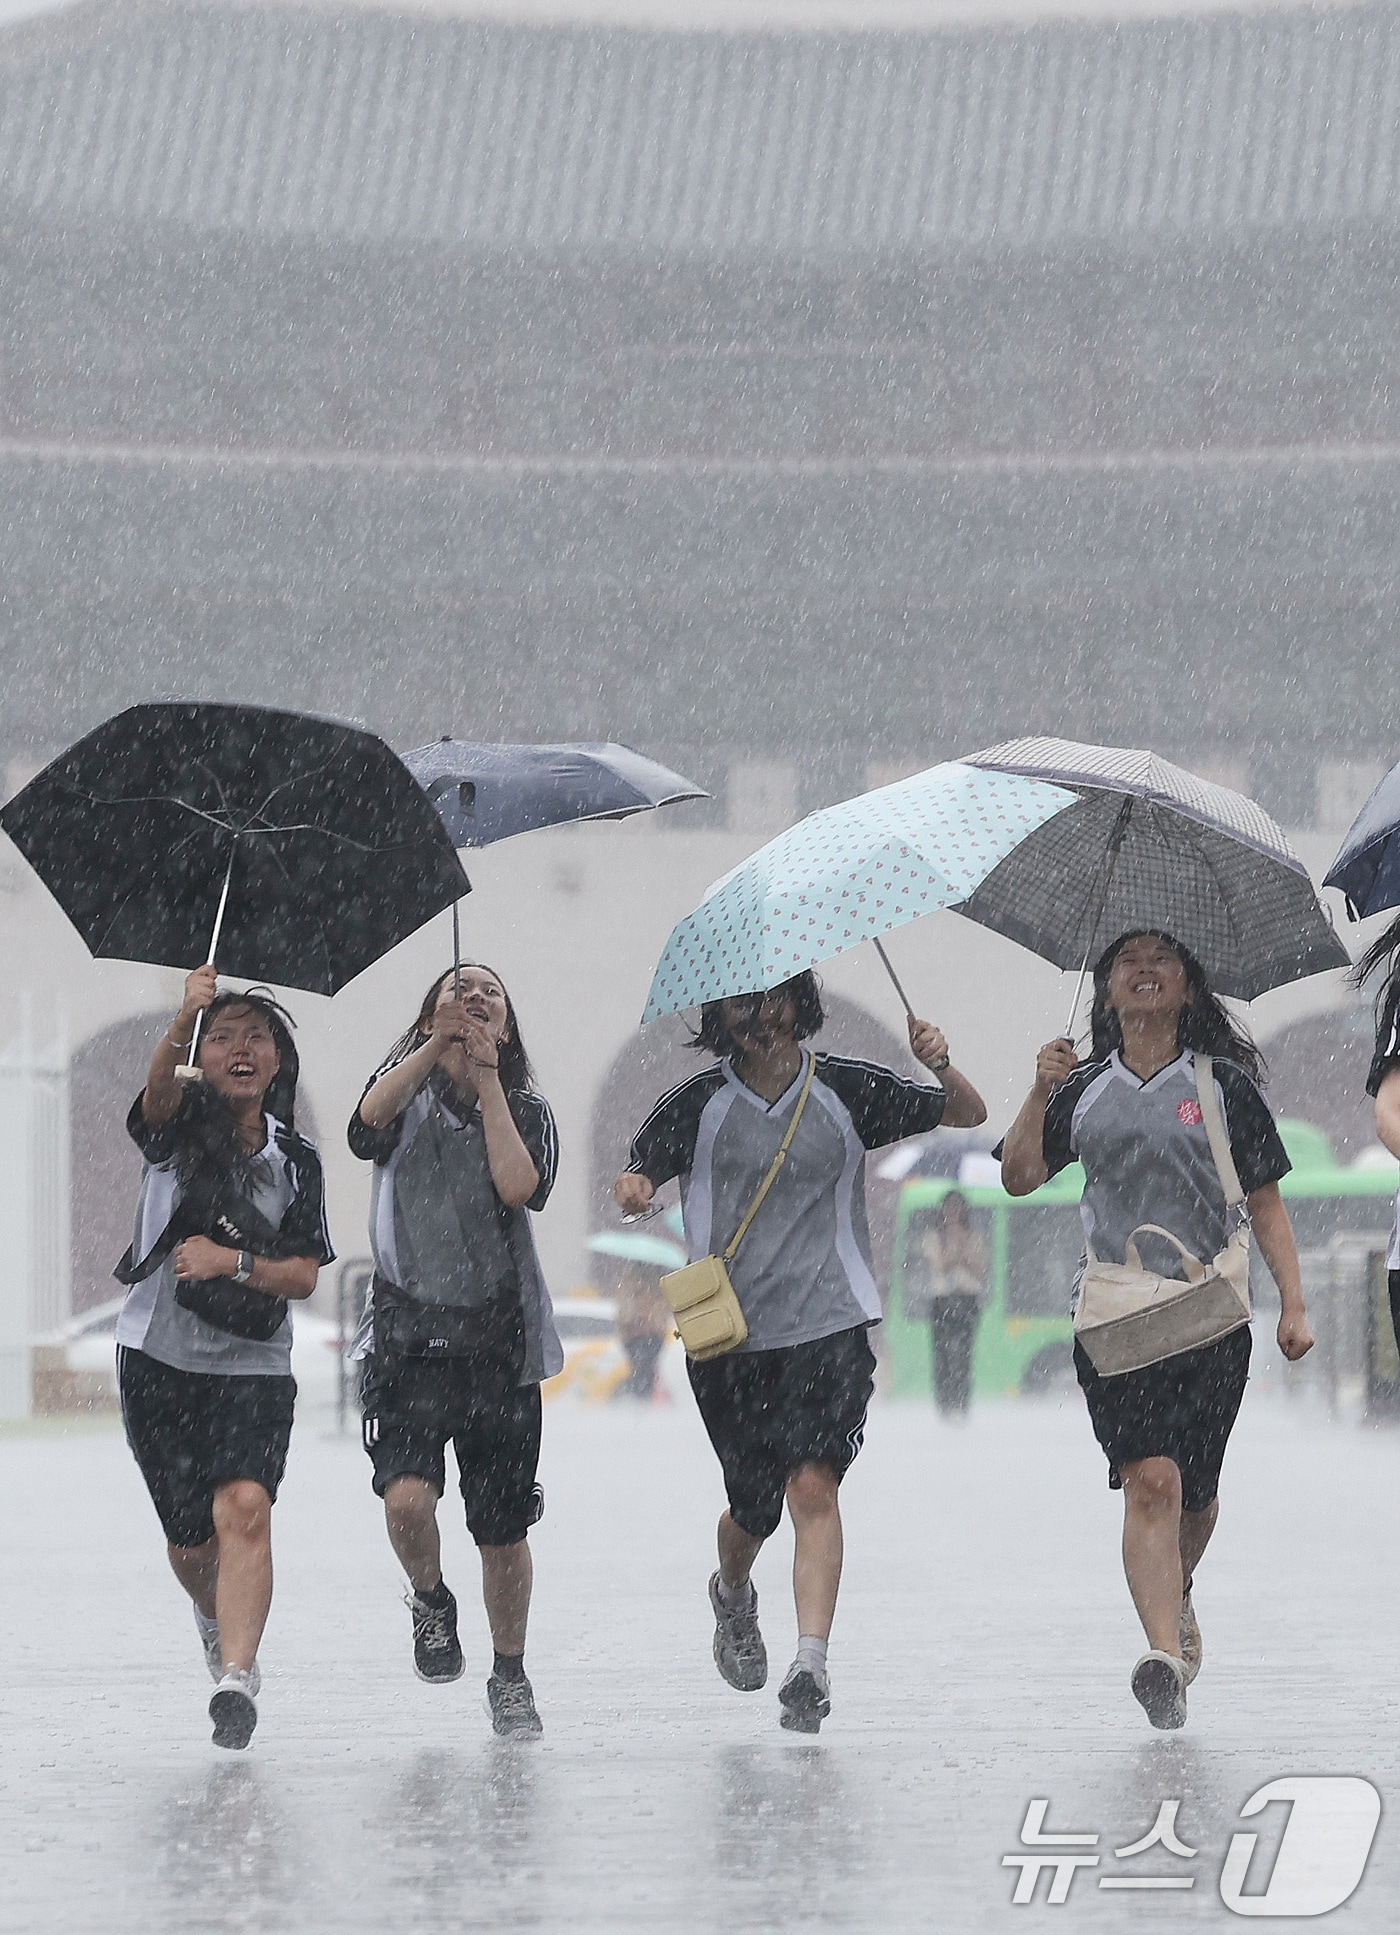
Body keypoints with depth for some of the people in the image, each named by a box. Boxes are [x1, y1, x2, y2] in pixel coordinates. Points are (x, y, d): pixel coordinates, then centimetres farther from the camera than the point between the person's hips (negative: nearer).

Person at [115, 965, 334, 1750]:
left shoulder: (295, 1160, 5)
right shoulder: (177, 1127, -1)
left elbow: (304, 1276, 3)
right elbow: (159, 1087, -25)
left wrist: (232, 1262, -16)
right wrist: (185, 1020, -45)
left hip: (254, 1365, 0)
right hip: (160, 1359, 0)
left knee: (245, 1507, -23)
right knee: (191, 1541, 8)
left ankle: (236, 1678, -32)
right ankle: (217, 1616, 43)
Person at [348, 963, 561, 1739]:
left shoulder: (528, 1112, 8)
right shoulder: (406, 1090, 6)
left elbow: (518, 1186, -13)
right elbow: (368, 1121, -18)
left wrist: (486, 1076, -8)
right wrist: (440, 1043, -26)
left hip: (500, 1339, 1)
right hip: (408, 1332, -1)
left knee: (503, 1529, 6)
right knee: (407, 1498, -21)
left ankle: (510, 1676, 27)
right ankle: (430, 1601, 12)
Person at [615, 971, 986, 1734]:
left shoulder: (845, 1091, 3)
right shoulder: (700, 1105, 2)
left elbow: (968, 1115, 8)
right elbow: (640, 1169, 9)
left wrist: (941, 1067, -15)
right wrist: (633, 1187, -16)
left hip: (827, 1321, -1)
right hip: (730, 1328, 1)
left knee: (812, 1483, -18)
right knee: (754, 1503, 9)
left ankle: (811, 1665, -24)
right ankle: (732, 1595, 44)